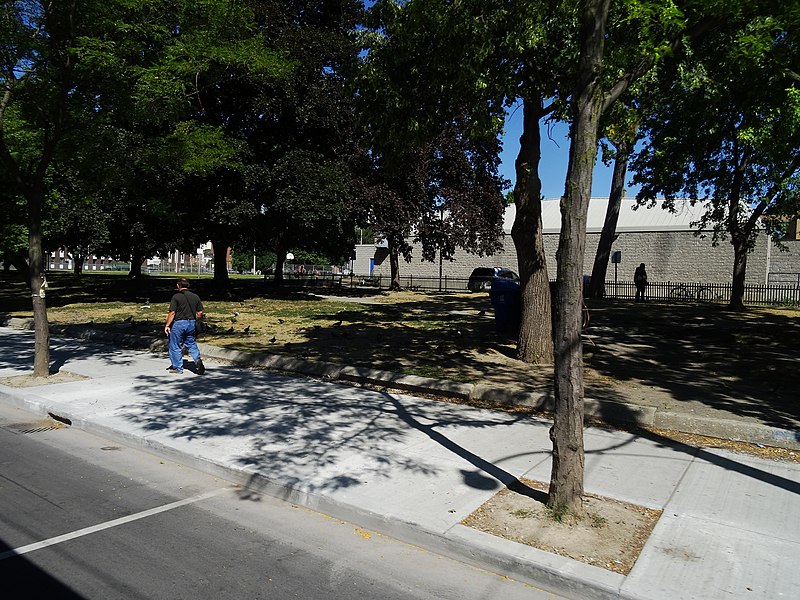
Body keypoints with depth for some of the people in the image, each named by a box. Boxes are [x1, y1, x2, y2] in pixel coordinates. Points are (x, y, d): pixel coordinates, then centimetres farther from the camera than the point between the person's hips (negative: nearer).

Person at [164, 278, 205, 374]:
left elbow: (172, 313, -14)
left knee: (175, 346, 8)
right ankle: (198, 360, -8)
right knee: (192, 344, 14)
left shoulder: (176, 297, -10)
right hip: (191, 323, 5)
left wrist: (167, 325, -7)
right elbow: (200, 313, 6)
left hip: (178, 323, -5)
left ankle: (177, 367, 14)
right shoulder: (195, 296, 5)